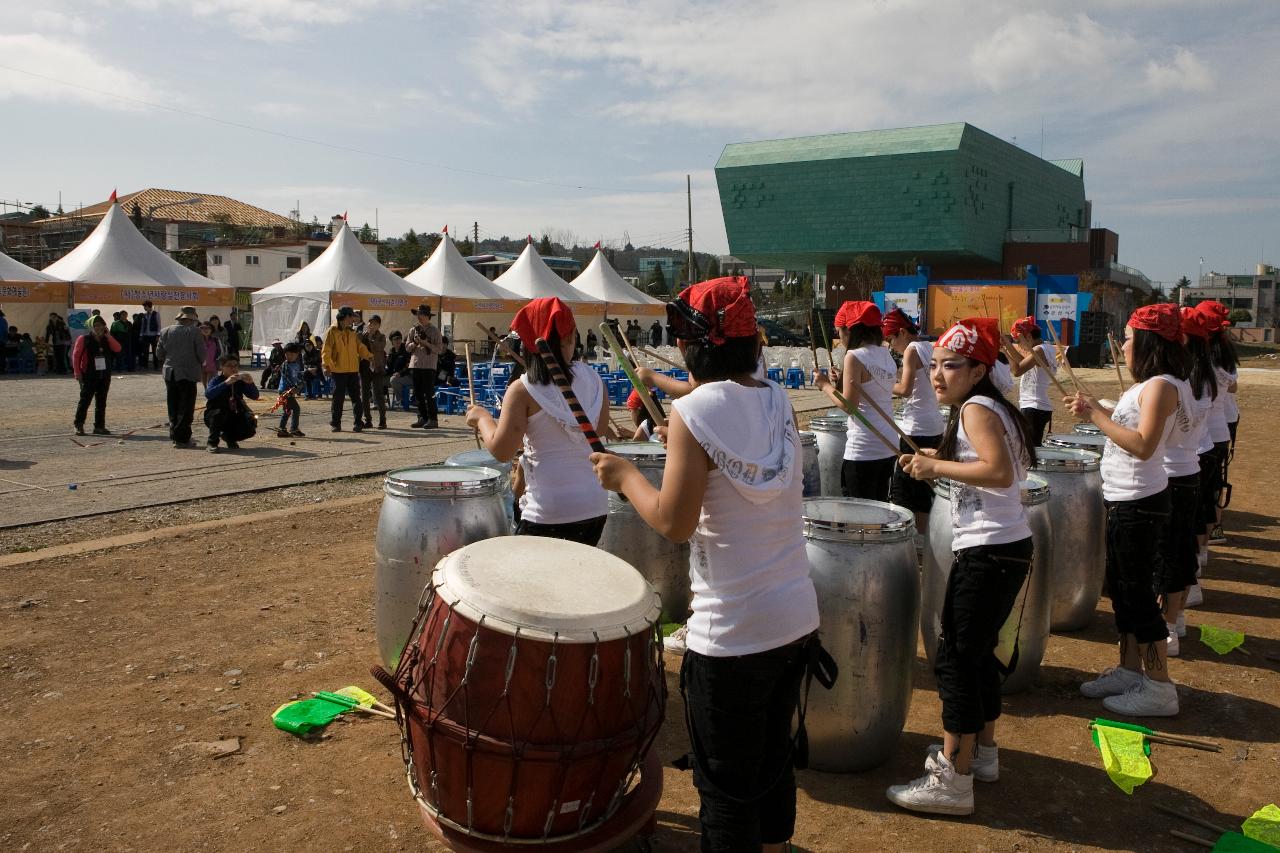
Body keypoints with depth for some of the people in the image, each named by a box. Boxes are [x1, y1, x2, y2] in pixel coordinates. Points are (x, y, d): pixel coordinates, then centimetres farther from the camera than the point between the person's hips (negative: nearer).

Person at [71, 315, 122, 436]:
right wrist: (77, 372, -11)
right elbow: (76, 355, -5)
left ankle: (99, 426, 13)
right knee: (85, 400, -5)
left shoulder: (107, 340, 11)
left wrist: (108, 335, -9)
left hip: (105, 375, 5)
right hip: (89, 376, -4)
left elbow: (117, 349, -6)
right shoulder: (84, 339, -2)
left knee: (101, 402, 7)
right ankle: (79, 426, 1)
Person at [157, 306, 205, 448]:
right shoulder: (194, 332, -8)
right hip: (188, 372, -5)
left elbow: (159, 354, 7)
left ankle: (174, 435, 17)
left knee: (173, 406, 14)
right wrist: (200, 365, 11)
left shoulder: (166, 331, 5)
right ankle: (182, 438, -4)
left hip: (170, 373, 5)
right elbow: (201, 353, -9)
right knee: (186, 406, -1)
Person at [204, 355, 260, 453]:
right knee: (218, 413, -37)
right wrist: (226, 383, -40)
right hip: (214, 415, -3)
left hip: (234, 416, 3)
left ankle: (229, 437, 15)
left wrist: (251, 384, -25)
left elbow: (255, 396, -5)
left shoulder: (240, 381, -1)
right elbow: (208, 394, -31)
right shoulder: (217, 380, -11)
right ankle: (212, 442, -15)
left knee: (250, 429, -18)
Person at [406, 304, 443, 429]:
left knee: (429, 393, -7)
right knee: (418, 393, 7)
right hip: (415, 364, 5)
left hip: (429, 365, -5)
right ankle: (422, 418, 15)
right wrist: (415, 343, -8)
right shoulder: (414, 329, 13)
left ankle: (432, 419, -3)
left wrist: (426, 343, -15)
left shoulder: (434, 331, 0)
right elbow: (407, 347, 11)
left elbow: (439, 349, -5)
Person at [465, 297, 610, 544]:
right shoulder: (593, 380, 0)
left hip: (548, 513, -5)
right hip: (594, 508, 5)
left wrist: (482, 418, 5)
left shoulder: (522, 390, -12)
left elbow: (501, 451, -12)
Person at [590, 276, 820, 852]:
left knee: (726, 788, 9)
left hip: (732, 636, -7)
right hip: (797, 619, 7)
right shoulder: (778, 401, 3)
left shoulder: (693, 412, -17)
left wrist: (625, 476, -3)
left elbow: (674, 523, -18)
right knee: (774, 761, 24)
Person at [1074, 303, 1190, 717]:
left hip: (1140, 504, -10)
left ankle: (1158, 689, 8)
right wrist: (1095, 409, 4)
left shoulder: (1161, 386, -18)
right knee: (1121, 589, 16)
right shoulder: (1146, 385, 11)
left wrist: (1097, 414, -24)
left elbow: (1143, 445, -28)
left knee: (1137, 593, -2)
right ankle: (1129, 671, 28)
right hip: (1125, 500, 10)